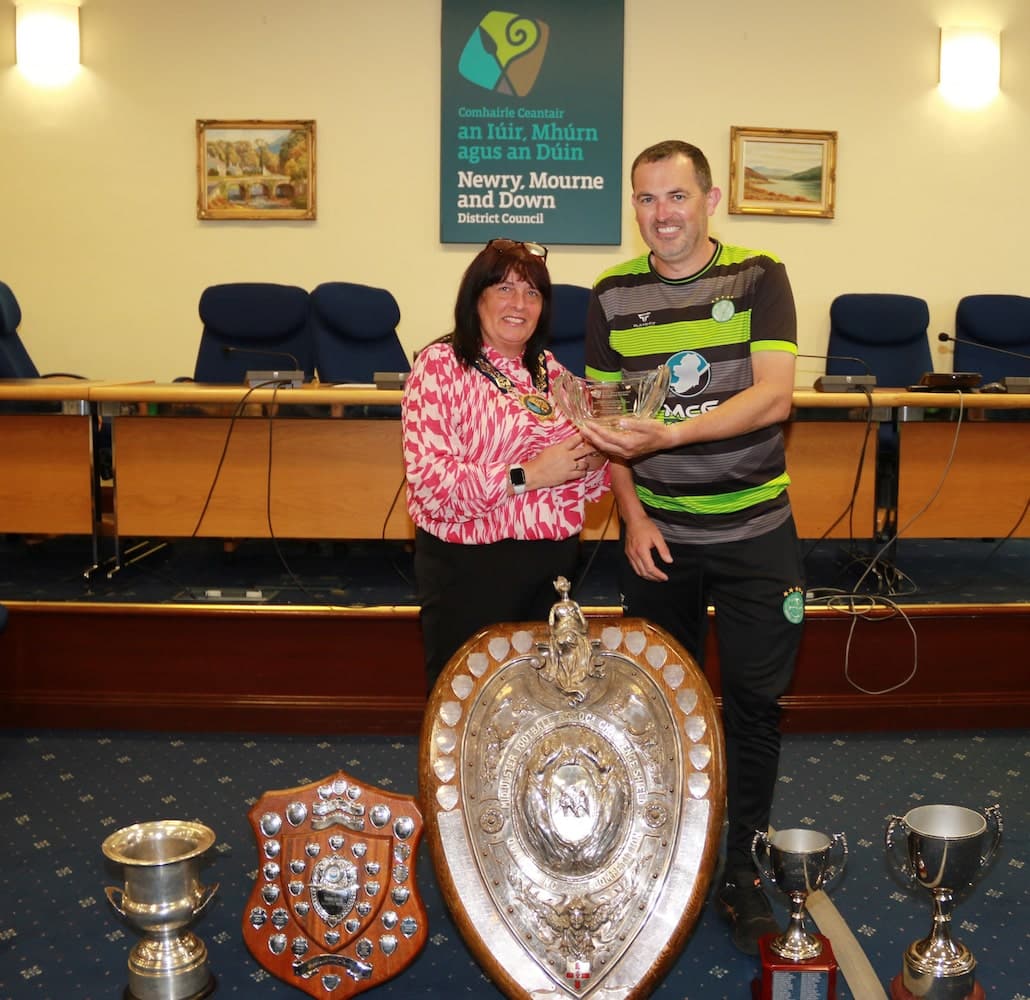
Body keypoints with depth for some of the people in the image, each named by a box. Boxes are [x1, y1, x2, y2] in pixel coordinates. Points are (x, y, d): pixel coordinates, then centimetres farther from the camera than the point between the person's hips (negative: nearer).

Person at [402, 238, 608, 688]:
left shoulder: (548, 369, 10)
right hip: (470, 567, -6)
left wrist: (593, 457, -6)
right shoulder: (440, 365, -9)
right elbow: (429, 482, -20)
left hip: (555, 563, 6)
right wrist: (527, 475, -23)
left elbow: (585, 479, 16)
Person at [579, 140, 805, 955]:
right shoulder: (613, 295, 1)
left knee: (756, 701, 3)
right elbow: (604, 420, 5)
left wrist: (666, 433, -30)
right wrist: (631, 513, -7)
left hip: (754, 530, -2)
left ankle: (745, 873, 18)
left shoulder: (758, 278, -6)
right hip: (657, 534, 2)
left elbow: (773, 395, -18)